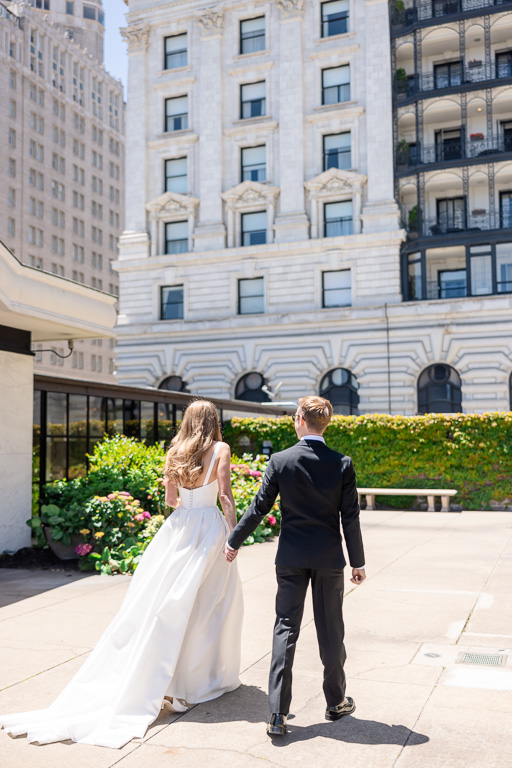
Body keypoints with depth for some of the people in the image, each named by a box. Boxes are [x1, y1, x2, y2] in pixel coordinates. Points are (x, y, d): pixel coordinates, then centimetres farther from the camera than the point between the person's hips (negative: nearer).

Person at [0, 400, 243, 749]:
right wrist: (234, 537, -9)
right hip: (210, 528, -4)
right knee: (210, 602, 6)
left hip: (179, 527, 4)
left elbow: (171, 499, 12)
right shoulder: (220, 449, -6)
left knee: (157, 600, 9)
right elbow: (226, 497, -12)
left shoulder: (175, 452, 7)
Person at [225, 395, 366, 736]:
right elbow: (350, 518, -5)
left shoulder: (280, 460, -8)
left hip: (291, 558, 0)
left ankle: (278, 714, 5)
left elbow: (259, 508, -5)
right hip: (329, 558, 0)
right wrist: (358, 562, 4)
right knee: (331, 631, 14)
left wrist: (235, 542, 9)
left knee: (285, 629, 6)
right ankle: (336, 702, 29)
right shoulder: (342, 464, -7)